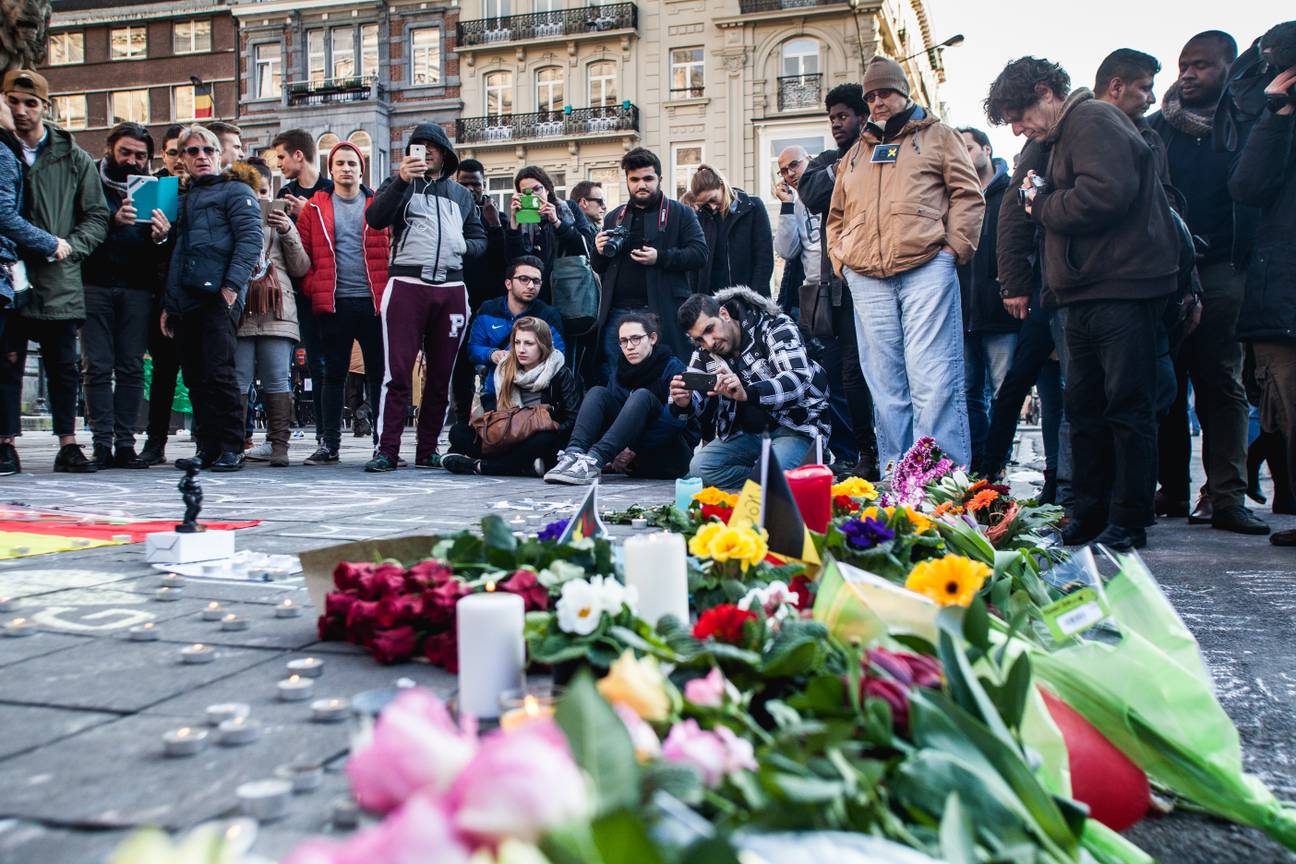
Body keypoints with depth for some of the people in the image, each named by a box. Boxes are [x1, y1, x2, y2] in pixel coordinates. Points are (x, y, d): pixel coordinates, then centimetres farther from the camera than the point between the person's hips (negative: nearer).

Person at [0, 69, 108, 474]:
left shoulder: (73, 157, 7)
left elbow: (97, 216, 7)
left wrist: (70, 246, -10)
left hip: (59, 282, 0)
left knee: (63, 367, 6)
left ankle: (68, 444, 12)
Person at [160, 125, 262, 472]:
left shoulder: (235, 191, 7)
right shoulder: (182, 199, 28)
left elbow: (250, 239, -8)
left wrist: (232, 284, -18)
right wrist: (167, 303, 20)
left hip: (217, 298, -7)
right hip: (183, 301, 7)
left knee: (218, 373, -12)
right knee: (195, 378, 5)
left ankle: (231, 449, -6)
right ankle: (207, 448, 9)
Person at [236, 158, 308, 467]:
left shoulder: (281, 221, 18)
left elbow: (301, 268, 11)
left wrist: (288, 233, 0)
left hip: (276, 311, 1)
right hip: (238, 311, -1)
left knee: (276, 381, -1)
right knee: (238, 381, -2)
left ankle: (278, 445, 0)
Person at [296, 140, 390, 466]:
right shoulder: (315, 208, 8)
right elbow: (302, 253, 5)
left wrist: (390, 291, -4)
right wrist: (313, 289, -6)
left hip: (374, 303, 0)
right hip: (333, 304, 1)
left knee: (379, 374, 3)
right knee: (334, 374, 6)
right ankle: (329, 445, 12)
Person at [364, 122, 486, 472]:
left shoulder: (461, 194, 22)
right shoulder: (399, 185, 12)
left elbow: (480, 239, 23)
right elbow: (375, 219, -6)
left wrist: (463, 247, 1)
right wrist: (401, 180, -17)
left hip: (451, 289, 4)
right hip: (407, 285, -4)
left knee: (441, 374, 6)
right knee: (397, 373, -9)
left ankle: (427, 449, 14)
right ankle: (387, 450, -6)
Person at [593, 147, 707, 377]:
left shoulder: (681, 214, 7)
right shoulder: (614, 217, 21)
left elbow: (700, 254, -5)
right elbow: (599, 268, 25)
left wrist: (660, 257, -18)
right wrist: (599, 252, 2)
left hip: (661, 314, -4)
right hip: (617, 313, 4)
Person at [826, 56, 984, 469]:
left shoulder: (937, 136, 14)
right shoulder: (855, 153, 26)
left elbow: (968, 194, 6)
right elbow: (836, 215, 29)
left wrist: (955, 248, -5)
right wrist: (840, 259, 13)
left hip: (926, 268, -4)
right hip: (866, 280, 4)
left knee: (932, 380, -11)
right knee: (885, 385, 3)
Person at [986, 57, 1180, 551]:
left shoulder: (1093, 122, -8)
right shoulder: (1063, 136, 23)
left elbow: (1105, 194, -23)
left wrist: (1043, 206, -7)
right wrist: (1041, 201, 4)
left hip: (1122, 291, -10)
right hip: (1085, 296, 10)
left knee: (1127, 405, -5)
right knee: (1084, 406, 10)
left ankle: (1128, 522, 0)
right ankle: (1090, 514, 18)